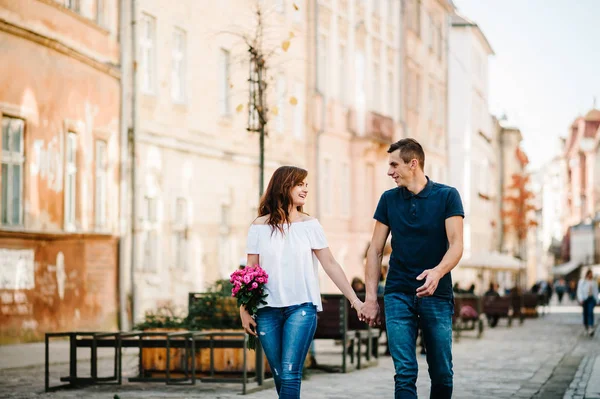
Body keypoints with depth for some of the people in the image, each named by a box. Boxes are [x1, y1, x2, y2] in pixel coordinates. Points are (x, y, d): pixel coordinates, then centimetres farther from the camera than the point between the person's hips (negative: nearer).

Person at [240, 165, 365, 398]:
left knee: (290, 375, -13)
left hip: (301, 307, -1)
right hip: (268, 309, 1)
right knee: (279, 377, 5)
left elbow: (330, 265, 2)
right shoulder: (259, 227, 4)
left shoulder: (309, 225, 3)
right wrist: (244, 309, 0)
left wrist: (354, 299, -2)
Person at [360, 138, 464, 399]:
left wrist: (437, 272, -29)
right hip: (398, 295, 1)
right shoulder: (389, 199, 7)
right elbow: (375, 250, 9)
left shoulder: (447, 196, -1)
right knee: (405, 373, -7)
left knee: (441, 373, 3)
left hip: (436, 295, -1)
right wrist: (370, 297, 2)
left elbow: (456, 245, -9)